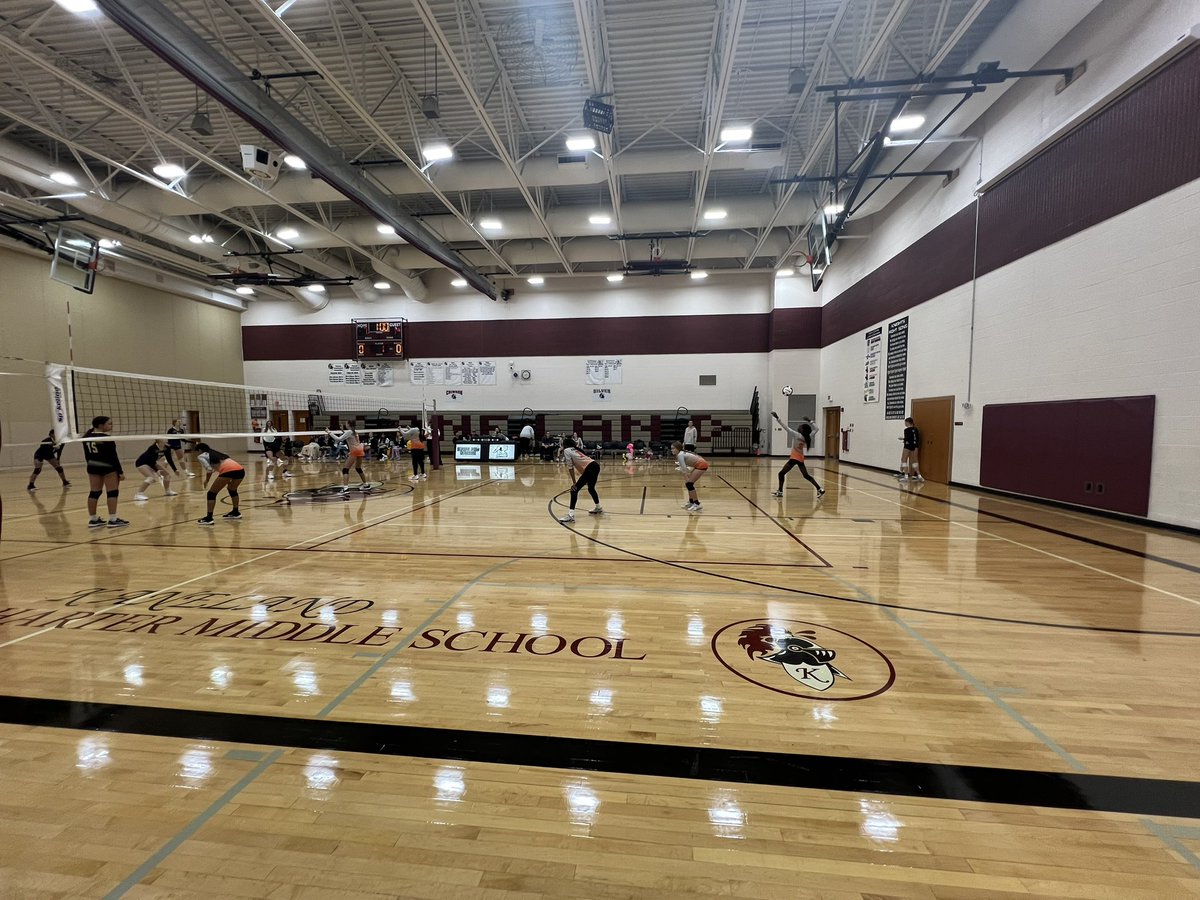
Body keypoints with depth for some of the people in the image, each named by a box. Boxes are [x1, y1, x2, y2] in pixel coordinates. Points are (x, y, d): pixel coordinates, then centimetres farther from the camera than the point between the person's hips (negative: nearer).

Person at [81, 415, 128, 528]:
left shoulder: (87, 437, 7)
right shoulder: (107, 438, -16)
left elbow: (87, 455, 13)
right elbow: (113, 456, -16)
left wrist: (91, 466, 23)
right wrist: (120, 471, -13)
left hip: (93, 467, 8)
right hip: (108, 467, -8)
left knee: (94, 492, 11)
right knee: (112, 492, -4)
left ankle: (93, 519, 16)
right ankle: (113, 520, -6)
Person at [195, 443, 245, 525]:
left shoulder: (201, 456, 13)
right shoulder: (215, 453, 35)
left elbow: (209, 470, 0)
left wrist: (206, 481, 16)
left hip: (228, 471, -7)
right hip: (240, 469, 7)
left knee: (212, 493, 7)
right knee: (232, 490, 32)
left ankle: (209, 518, 2)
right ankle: (236, 512, 39)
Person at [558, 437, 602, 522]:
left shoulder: (566, 450, 4)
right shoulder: (575, 449, 27)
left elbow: (570, 467, -3)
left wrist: (574, 483, -3)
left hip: (589, 468, -9)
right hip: (595, 465, 9)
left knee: (574, 490, -6)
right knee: (591, 488, 30)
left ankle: (571, 515, -14)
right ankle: (598, 508, 48)